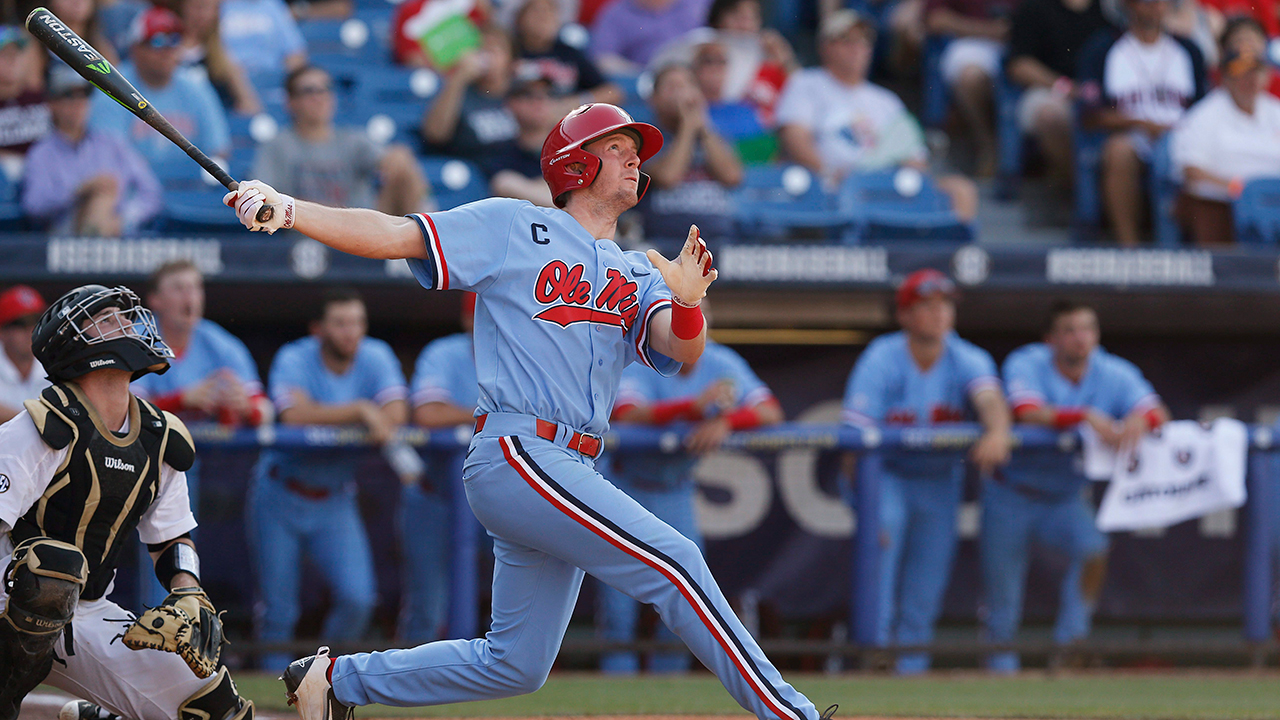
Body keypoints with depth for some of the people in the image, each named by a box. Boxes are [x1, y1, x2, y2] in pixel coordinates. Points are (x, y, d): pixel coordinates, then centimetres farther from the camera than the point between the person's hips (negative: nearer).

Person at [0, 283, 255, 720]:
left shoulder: (160, 441, 8)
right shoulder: (49, 428, -15)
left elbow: (173, 538, 17)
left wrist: (188, 594, -4)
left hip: (86, 617, 6)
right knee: (57, 565, -41)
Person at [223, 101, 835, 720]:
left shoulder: (639, 277, 19)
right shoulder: (513, 227, 4)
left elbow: (680, 349, 0)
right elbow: (392, 236, -3)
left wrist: (687, 303, -24)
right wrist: (288, 209, -17)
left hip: (572, 475, 8)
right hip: (515, 453, -8)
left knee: (516, 664, 9)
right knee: (672, 560, -18)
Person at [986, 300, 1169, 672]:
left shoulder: (1114, 374, -8)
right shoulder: (1026, 365, -17)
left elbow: (1158, 412, -20)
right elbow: (1028, 411, -36)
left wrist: (1139, 420, -45)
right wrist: (1086, 417, -50)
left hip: (1066, 499, 2)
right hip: (1010, 498, -2)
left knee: (1094, 548, -28)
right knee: (1002, 596, 0)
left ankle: (1069, 644, -14)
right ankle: (1001, 667, 23)